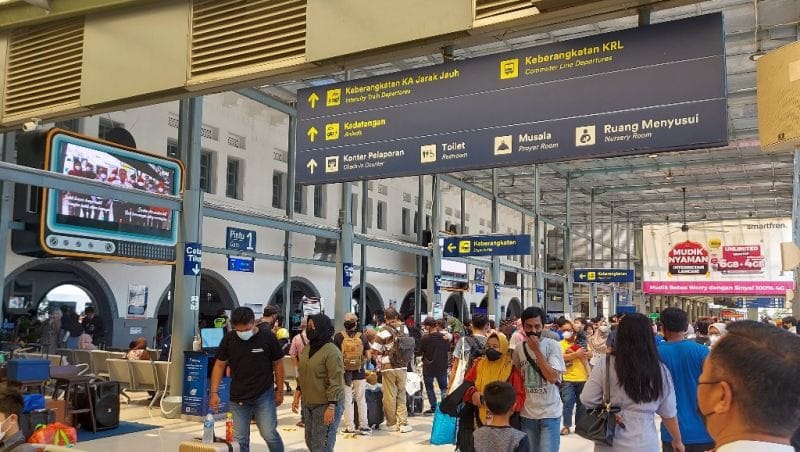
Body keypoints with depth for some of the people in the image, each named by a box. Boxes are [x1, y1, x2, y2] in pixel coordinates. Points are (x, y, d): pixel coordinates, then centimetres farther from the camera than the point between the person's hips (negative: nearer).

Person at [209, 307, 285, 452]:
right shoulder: (229, 339, -4)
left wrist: (280, 391, 4)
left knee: (269, 434, -4)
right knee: (239, 439, 6)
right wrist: (214, 392, 0)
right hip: (238, 397, 2)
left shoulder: (268, 337, -9)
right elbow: (219, 365, 5)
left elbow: (277, 364, 1)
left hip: (264, 395, -2)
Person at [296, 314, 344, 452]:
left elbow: (336, 382, -20)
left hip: (325, 405, -8)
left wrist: (331, 407, -23)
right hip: (308, 403, 8)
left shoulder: (331, 351, -17)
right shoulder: (307, 348, 7)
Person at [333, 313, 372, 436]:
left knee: (347, 400, 8)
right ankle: (364, 426, 12)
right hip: (359, 372, 1)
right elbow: (368, 356, 0)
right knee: (361, 400, 11)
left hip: (344, 372, -1)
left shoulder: (339, 336, -8)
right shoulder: (362, 337, -4)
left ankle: (350, 426, 11)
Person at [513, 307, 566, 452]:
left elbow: (553, 377, -19)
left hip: (550, 412, -4)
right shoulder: (519, 349, 3)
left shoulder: (552, 345, -10)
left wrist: (537, 350, -21)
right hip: (526, 413, 4)